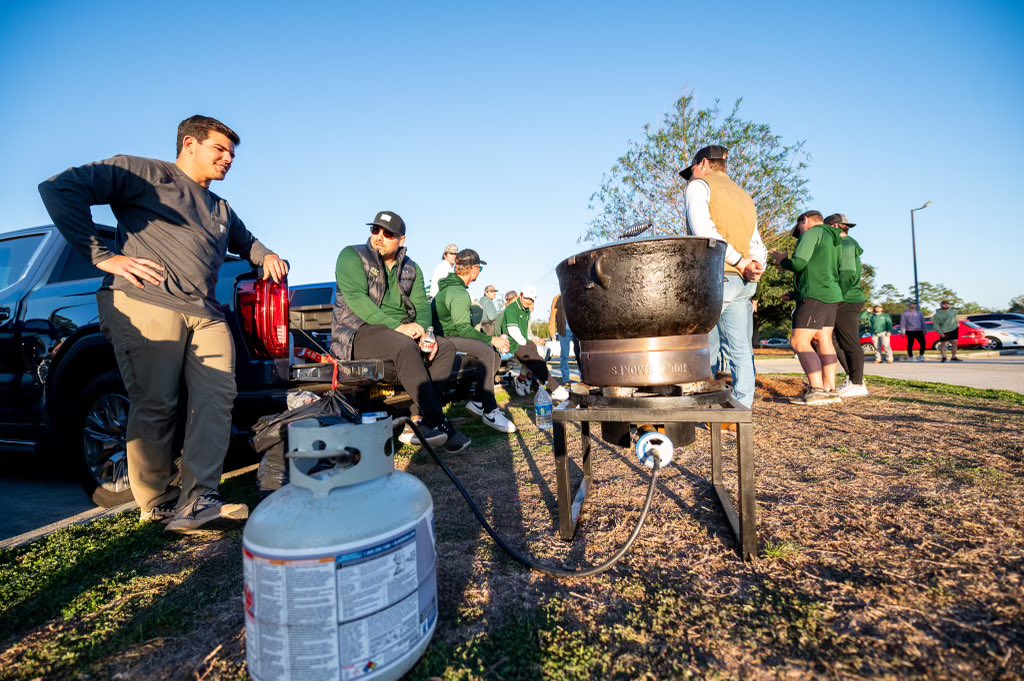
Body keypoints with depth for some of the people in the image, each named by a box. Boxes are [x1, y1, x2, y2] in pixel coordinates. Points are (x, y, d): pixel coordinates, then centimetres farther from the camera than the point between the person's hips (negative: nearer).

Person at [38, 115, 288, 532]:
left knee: (216, 399, -10)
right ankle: (157, 505, 8)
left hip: (207, 315, 6)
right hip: (146, 305, -6)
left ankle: (197, 501, -9)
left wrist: (267, 256, 22)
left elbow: (247, 243, 46)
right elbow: (59, 189, 1)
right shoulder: (146, 174, 9)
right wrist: (102, 256, -6)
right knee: (156, 405, -7)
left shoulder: (222, 211, 31)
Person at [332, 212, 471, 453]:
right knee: (405, 347, -34)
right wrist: (396, 326, -26)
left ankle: (417, 421, -21)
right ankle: (438, 423, -30)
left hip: (401, 333, 6)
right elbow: (356, 299, -16)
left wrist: (422, 329, -18)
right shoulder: (352, 256, -2)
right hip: (359, 332, -6)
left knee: (445, 347, -14)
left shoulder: (411, 268, 15)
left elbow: (421, 304, 6)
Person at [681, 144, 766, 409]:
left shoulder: (699, 186, 4)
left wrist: (740, 262, -12)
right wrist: (756, 266, -4)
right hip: (744, 282, 7)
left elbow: (703, 231, -14)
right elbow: (757, 244, 14)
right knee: (740, 349, 5)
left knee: (706, 347, -1)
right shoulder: (744, 196, 27)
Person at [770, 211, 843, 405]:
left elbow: (798, 263, -15)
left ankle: (817, 391, -16)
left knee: (799, 342, -11)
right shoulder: (832, 238, 23)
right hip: (831, 295, 10)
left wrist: (782, 260, 4)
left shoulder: (812, 234, -5)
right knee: (824, 341, 8)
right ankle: (830, 390, 8)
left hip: (815, 296, -10)